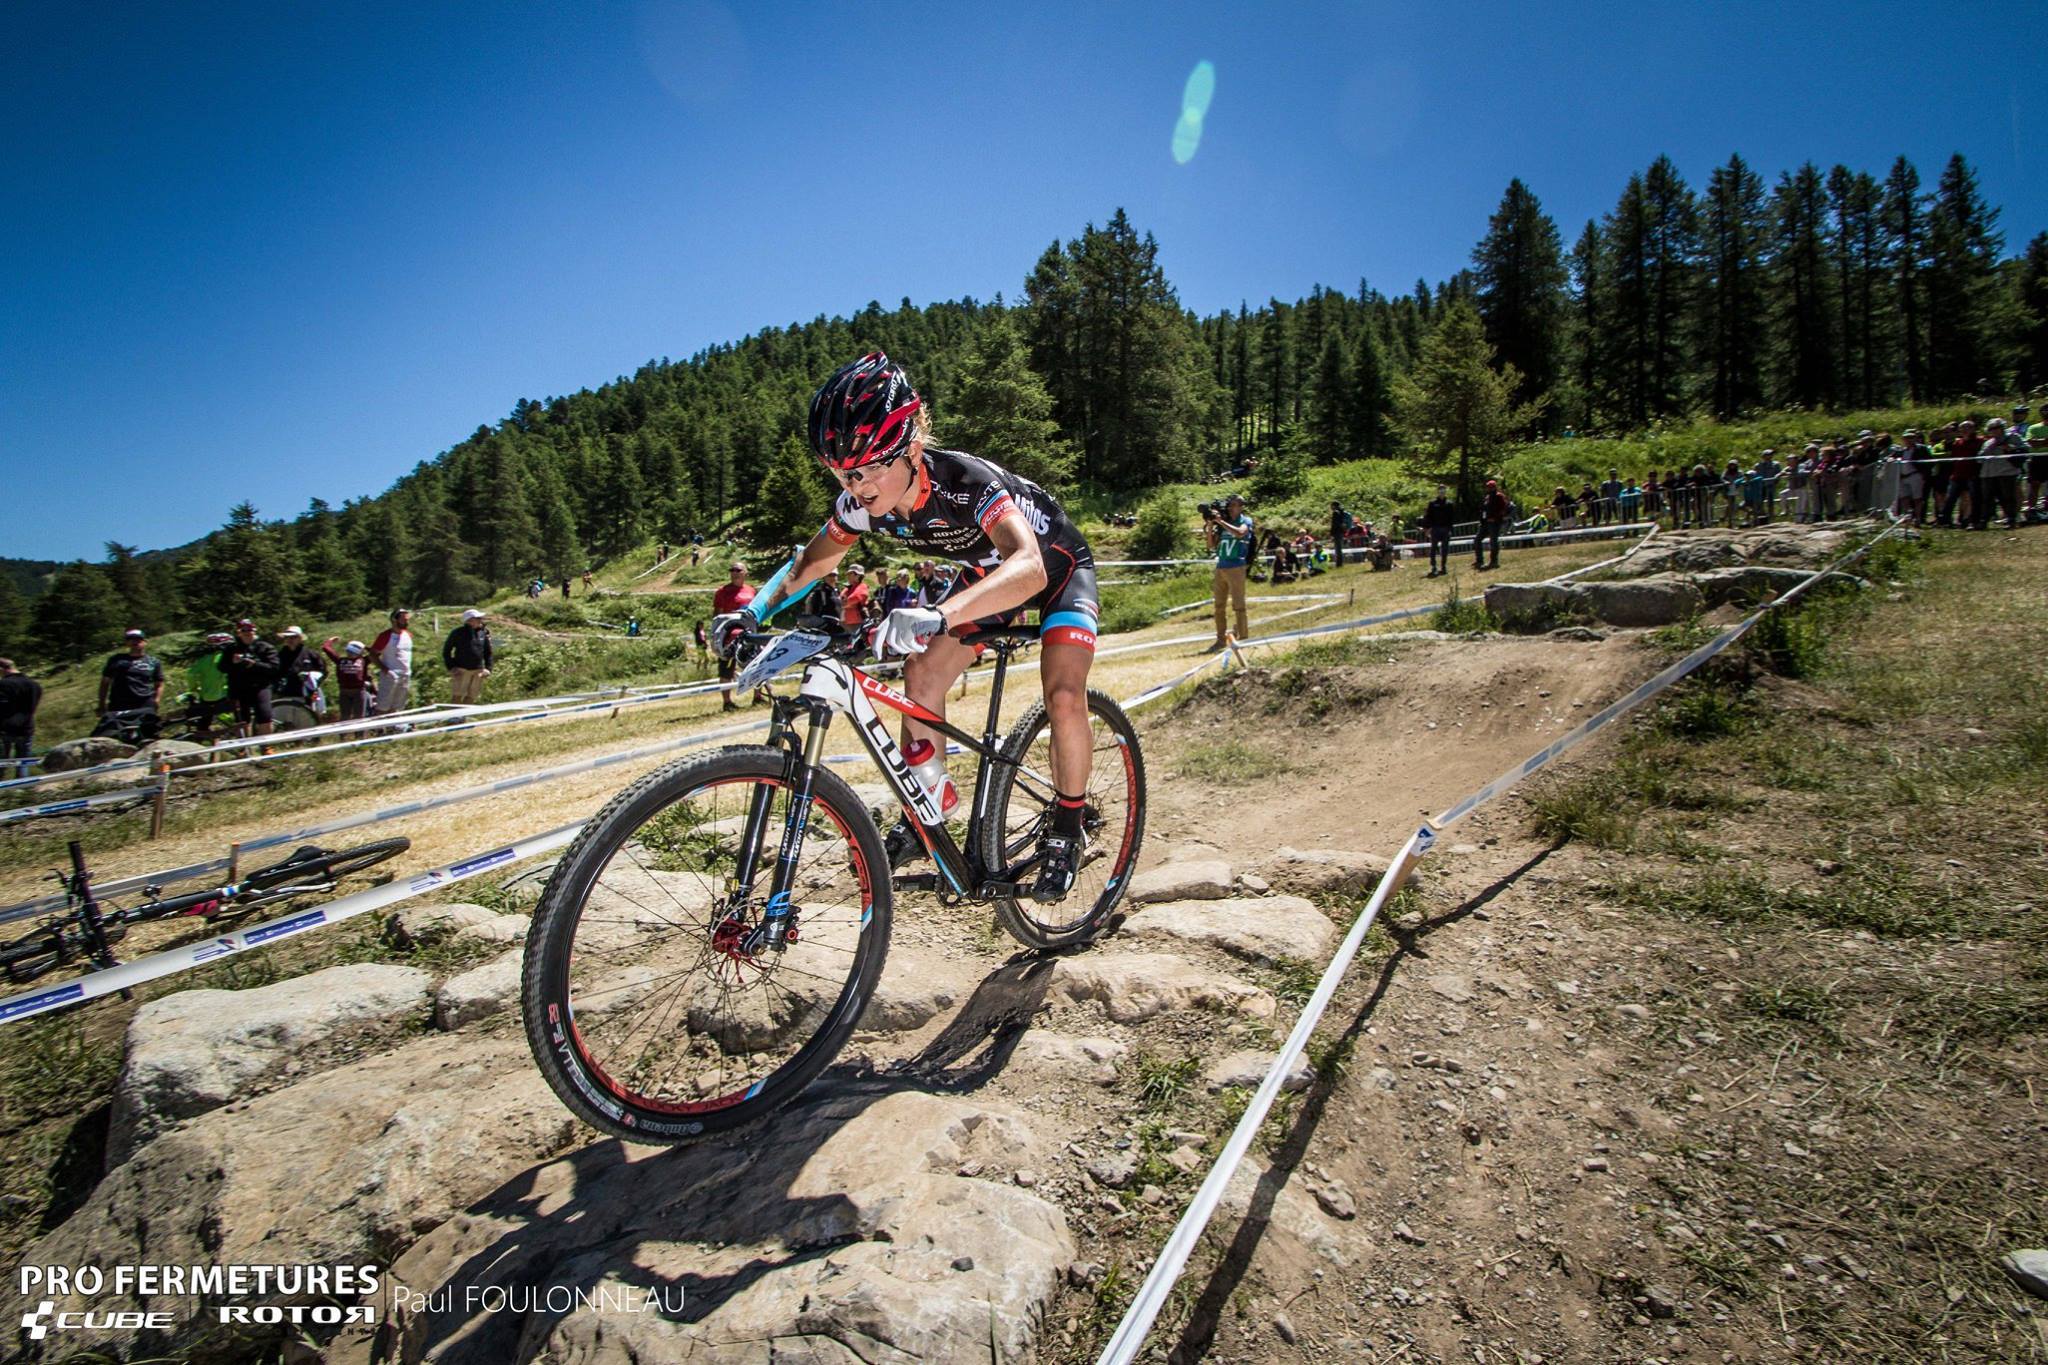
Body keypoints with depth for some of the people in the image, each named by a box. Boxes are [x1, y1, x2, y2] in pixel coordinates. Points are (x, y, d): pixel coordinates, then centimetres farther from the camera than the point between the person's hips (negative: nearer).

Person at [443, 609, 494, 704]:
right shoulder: (458, 632, -4)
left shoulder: (484, 632, 6)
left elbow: (488, 652, 15)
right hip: (461, 670, -4)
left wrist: (488, 668, 5)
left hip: (478, 671, 4)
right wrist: (451, 667, -6)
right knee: (457, 696, -8)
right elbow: (446, 651, 3)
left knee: (471, 698, 7)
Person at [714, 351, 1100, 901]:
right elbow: (808, 565, -3)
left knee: (1063, 695, -23)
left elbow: (1029, 568, -57)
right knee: (922, 671, -8)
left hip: (1057, 567, -6)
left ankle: (1067, 824, 0)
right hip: (985, 572, 6)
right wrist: (751, 613, -19)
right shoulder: (862, 501, -20)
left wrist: (937, 615, -72)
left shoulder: (967, 483, -40)